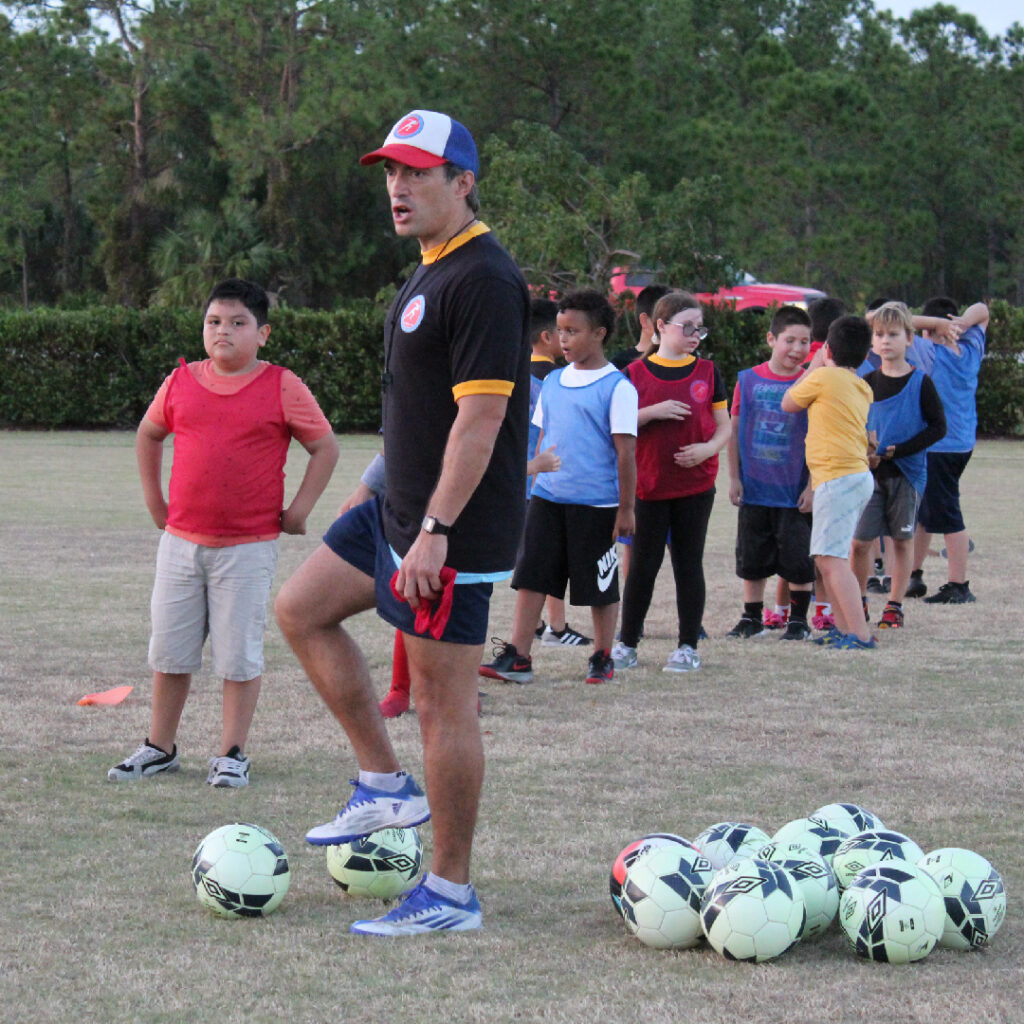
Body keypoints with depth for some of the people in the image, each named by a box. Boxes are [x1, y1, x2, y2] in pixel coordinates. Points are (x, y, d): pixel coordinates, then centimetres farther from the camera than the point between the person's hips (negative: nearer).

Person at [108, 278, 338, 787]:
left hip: (248, 547, -4)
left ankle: (231, 754, 11)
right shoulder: (181, 383, 6)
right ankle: (159, 748, 22)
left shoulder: (282, 388, -4)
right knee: (168, 651, 10)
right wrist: (154, 500, 16)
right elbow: (148, 435, 22)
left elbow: (325, 446, 3)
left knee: (239, 654, 0)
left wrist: (298, 510, -2)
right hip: (181, 540, 4)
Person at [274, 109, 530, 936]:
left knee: (443, 705, -4)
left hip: (454, 531, -11)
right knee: (302, 610, 16)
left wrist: (434, 531, -26)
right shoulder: (432, 271, 14)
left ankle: (450, 894, 6)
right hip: (401, 509, 11)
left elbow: (479, 415, -24)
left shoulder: (483, 280, -19)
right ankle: (386, 786, 19)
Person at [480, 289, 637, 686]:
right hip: (548, 497, 5)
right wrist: (536, 482, 17)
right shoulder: (553, 382, 11)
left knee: (600, 586, 5)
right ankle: (517, 657, 1)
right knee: (530, 577, 0)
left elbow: (625, 452, -8)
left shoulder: (617, 387, -7)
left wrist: (626, 508, -9)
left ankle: (602, 658, 18)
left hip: (596, 503, -5)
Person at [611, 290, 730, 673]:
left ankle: (688, 646, 11)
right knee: (643, 563, 2)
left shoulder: (707, 372, 6)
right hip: (648, 483, -1)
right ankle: (627, 644, 11)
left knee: (688, 563, 5)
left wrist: (707, 448, -11)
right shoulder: (636, 373, 2)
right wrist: (652, 412, -14)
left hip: (696, 484, 1)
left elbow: (724, 426, 9)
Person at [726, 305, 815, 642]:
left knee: (798, 558, 2)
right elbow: (735, 430, 7)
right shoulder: (748, 380, 1)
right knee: (752, 557, 10)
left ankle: (798, 619, 15)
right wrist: (734, 478, 4)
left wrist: (813, 485, -7)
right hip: (754, 488, 2)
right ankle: (752, 618, 22)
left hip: (795, 490, -2)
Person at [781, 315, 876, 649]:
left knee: (833, 558, -14)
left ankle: (860, 634, -22)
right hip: (858, 475, 9)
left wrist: (814, 367, 18)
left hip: (839, 478, -9)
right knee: (825, 558, 16)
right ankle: (844, 628, 18)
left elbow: (788, 404, 8)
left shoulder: (823, 377, -6)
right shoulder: (863, 389, 16)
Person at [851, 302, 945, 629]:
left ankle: (894, 607, 16)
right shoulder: (866, 383, 5)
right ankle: (858, 602, 13)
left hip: (907, 472, -2)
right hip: (870, 473, 2)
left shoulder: (920, 383, -4)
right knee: (860, 541, -3)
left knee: (902, 540, 6)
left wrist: (899, 450, -14)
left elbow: (938, 427, -6)